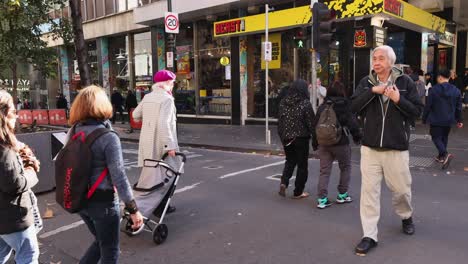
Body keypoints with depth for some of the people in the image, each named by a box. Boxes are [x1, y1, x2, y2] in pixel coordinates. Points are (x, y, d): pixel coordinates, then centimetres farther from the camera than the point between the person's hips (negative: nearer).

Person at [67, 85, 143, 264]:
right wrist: (133, 209, -14)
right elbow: (119, 177, -21)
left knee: (101, 242, 27)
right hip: (102, 200, -7)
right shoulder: (108, 137, -20)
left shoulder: (72, 132, 0)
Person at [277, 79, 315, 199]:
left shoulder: (283, 102, 2)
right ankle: (298, 192, 14)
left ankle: (284, 182, -1)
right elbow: (311, 122, -11)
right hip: (301, 138, -4)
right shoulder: (305, 103, -12)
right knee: (302, 164, 9)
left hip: (287, 138, 4)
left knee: (290, 161, 20)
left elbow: (280, 121, 7)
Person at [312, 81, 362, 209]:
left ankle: (322, 199, 3)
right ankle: (342, 195, 22)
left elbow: (314, 125, 7)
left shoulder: (322, 107, 4)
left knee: (324, 171, 7)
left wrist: (314, 143, 16)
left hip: (323, 143, 4)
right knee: (345, 168, 16)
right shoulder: (344, 106, -8)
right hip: (341, 143, -3)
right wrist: (357, 137, 7)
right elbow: (352, 123, -9)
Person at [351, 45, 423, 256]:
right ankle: (369, 236, 9)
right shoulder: (366, 82, 5)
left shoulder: (405, 82, -1)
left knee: (401, 189, 14)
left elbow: (417, 111, -2)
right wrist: (372, 91, -16)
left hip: (396, 147, -1)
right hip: (370, 147, 1)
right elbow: (353, 107, -5)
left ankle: (406, 217, 46)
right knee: (369, 190, 0)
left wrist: (399, 100, -18)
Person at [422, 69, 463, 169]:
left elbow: (428, 106, -9)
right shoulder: (456, 90, 3)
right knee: (444, 137, 19)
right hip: (449, 120, 5)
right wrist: (460, 120, 16)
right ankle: (441, 157, 28)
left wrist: (424, 118, 0)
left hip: (436, 120, -5)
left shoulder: (434, 89, -12)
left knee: (436, 137, 0)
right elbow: (459, 107, 8)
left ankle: (445, 154, -23)